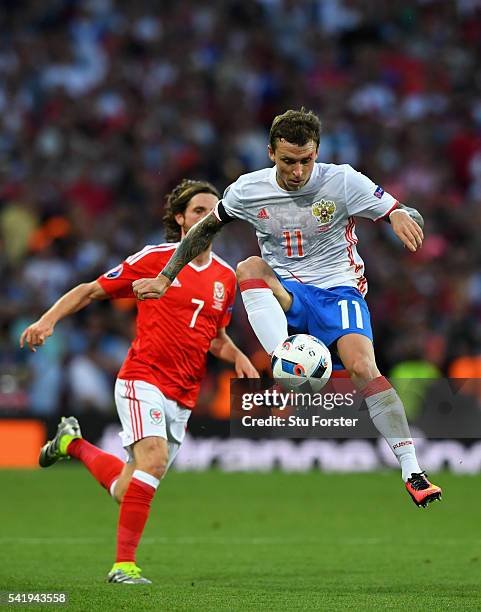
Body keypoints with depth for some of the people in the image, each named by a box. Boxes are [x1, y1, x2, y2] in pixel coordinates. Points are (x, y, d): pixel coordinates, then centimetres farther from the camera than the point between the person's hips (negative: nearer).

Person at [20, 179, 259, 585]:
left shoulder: (225, 277, 11)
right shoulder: (154, 259, -3)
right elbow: (91, 291, 4)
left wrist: (240, 359, 4)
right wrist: (48, 321, -9)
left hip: (183, 397, 6)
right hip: (143, 379, -6)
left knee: (128, 490, 7)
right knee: (154, 458, -28)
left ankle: (73, 443, 35)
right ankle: (124, 563, -22)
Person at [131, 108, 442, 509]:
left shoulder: (342, 182, -11)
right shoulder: (249, 190, -4)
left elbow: (408, 216, -9)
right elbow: (206, 228, 13)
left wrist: (401, 216, -34)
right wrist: (165, 278, 12)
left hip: (338, 289, -2)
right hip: (284, 293, 2)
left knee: (363, 368, -28)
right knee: (249, 267, -32)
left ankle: (412, 472, -22)